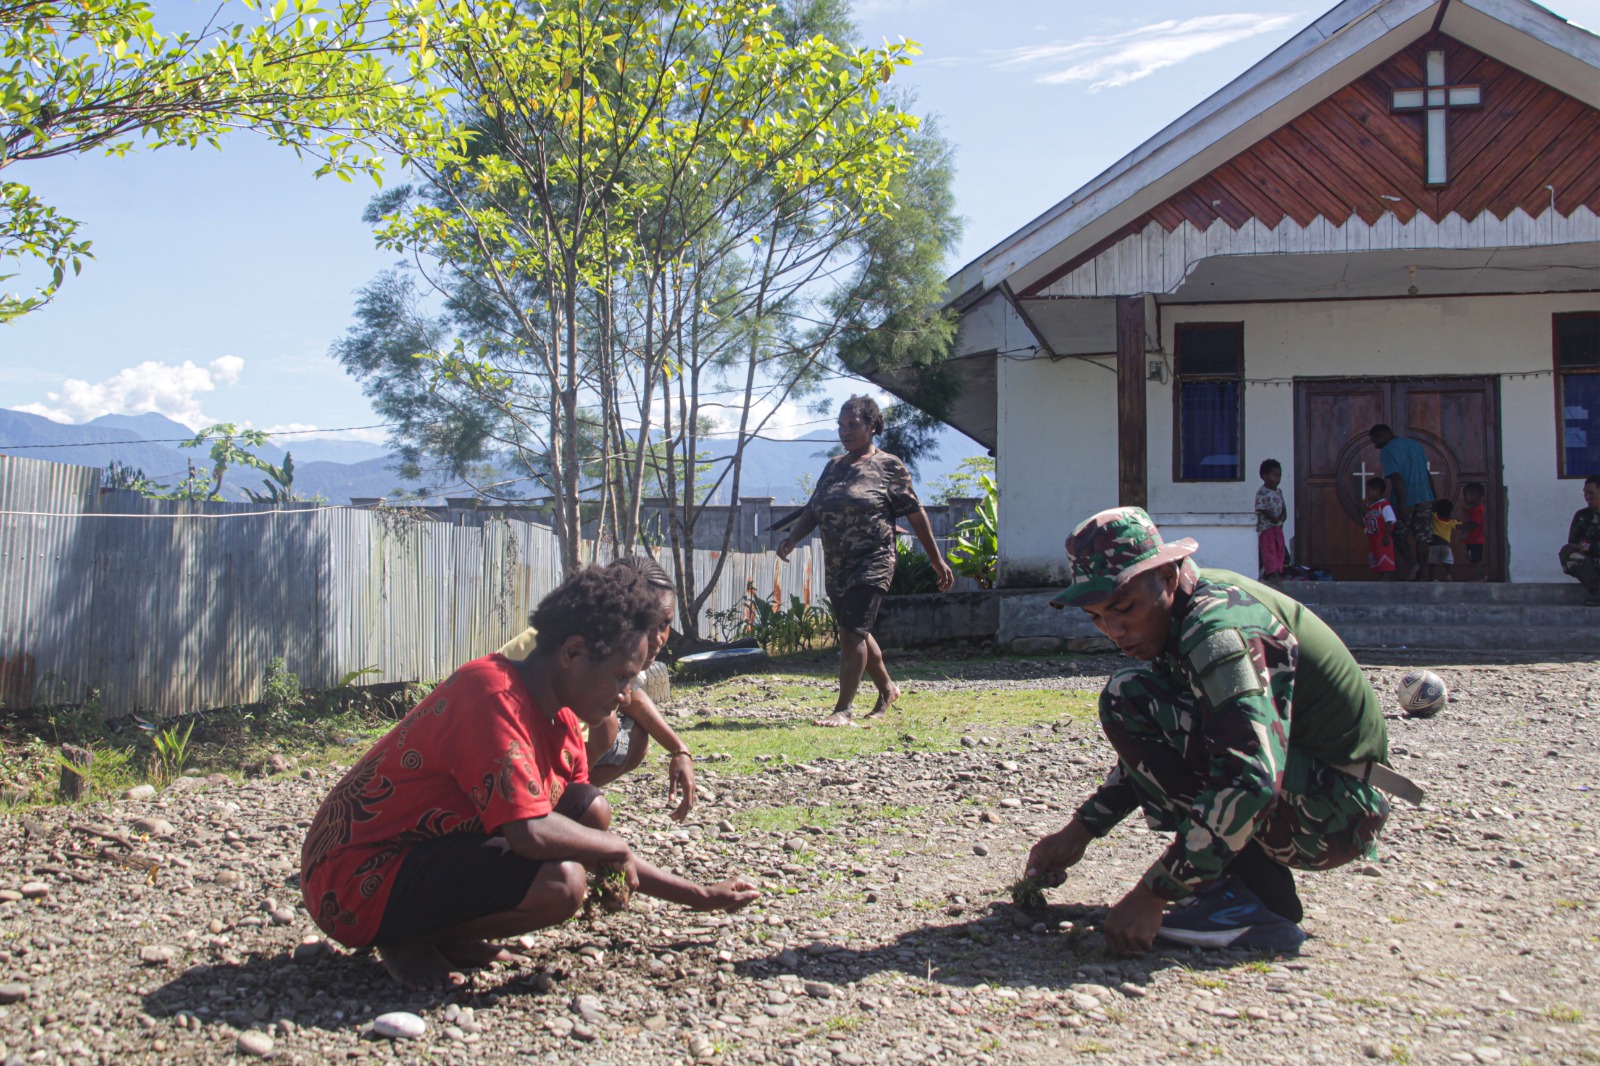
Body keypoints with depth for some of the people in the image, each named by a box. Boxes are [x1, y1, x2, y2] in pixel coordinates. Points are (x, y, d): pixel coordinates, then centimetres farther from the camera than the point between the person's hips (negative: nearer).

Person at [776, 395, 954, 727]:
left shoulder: (888, 466, -3)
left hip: (872, 563, -7)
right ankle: (887, 688, 36)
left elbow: (916, 515, -2)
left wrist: (937, 561, -1)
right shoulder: (833, 467, 14)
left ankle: (843, 710, -14)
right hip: (836, 566, 7)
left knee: (852, 632, -15)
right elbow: (813, 510, 13)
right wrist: (791, 539, -6)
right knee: (855, 633, 15)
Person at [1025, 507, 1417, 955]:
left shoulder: (1220, 625, -22)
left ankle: (1243, 901, -14)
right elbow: (1149, 752, 18)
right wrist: (1078, 832, 11)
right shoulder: (1179, 615, 7)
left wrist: (1151, 894, -31)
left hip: (1333, 813, -10)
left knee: (1129, 700, -16)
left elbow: (1251, 781, -34)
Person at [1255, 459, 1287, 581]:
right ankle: (1272, 572, -9)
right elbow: (1262, 509, -19)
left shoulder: (1279, 491, 11)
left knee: (1280, 548, 7)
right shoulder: (1262, 492, -14)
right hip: (1266, 526, -8)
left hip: (1278, 525, 8)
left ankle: (1278, 570, 14)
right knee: (1269, 548, -9)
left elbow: (1283, 506, 16)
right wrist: (1273, 518, -21)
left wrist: (1283, 514, -5)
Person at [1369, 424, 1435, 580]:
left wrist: (1401, 503, -20)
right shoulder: (1414, 444, 16)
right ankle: (1420, 573, 2)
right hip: (1425, 498, 6)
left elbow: (1397, 478, -17)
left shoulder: (1387, 451, -7)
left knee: (1399, 534, 11)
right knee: (1422, 538, 6)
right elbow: (1428, 474, 19)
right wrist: (1433, 498, 22)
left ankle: (1412, 563, -10)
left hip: (1406, 499, -6)